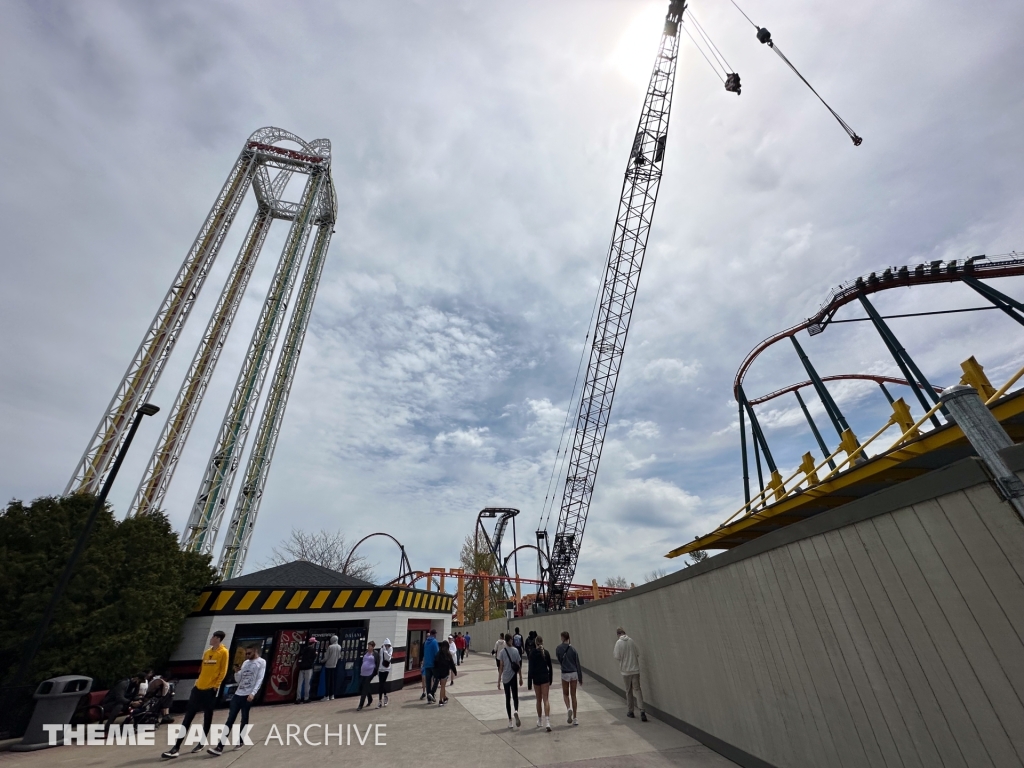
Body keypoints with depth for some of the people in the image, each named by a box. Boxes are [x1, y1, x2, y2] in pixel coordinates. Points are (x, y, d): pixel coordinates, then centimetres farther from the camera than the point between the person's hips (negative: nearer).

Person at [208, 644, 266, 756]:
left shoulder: (261, 662, -5)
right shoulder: (245, 662, 17)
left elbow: (259, 680, -12)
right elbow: (238, 679, 17)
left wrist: (253, 693, -22)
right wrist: (236, 670, 1)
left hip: (248, 695, -5)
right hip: (238, 694, 6)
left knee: (244, 719, 6)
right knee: (230, 719, 1)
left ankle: (239, 741, 23)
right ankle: (220, 746, 2)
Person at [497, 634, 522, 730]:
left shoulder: (502, 652, -7)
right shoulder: (515, 650, -4)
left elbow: (501, 667, -7)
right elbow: (519, 665, -1)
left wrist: (499, 681, 0)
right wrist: (521, 678, 9)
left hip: (505, 678, 0)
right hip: (513, 677, 0)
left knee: (508, 699, 13)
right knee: (515, 697, 9)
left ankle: (510, 721, 15)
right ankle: (516, 711, -21)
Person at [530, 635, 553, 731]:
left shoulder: (532, 653, -7)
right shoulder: (546, 652, 0)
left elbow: (531, 667, -10)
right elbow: (550, 666, 5)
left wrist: (530, 678, -4)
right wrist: (550, 679, 13)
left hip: (536, 677, -1)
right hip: (545, 677, 1)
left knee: (539, 700, 15)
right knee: (546, 699, -1)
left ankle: (539, 721, 26)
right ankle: (547, 722, -15)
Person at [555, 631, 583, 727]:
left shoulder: (558, 649, -7)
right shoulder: (573, 649, -5)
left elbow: (559, 660, 7)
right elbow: (578, 664, -3)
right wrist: (580, 678, 5)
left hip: (565, 674, -2)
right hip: (574, 673, 2)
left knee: (565, 694, 16)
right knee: (573, 695, 13)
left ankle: (568, 708, -11)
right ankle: (575, 718, 14)